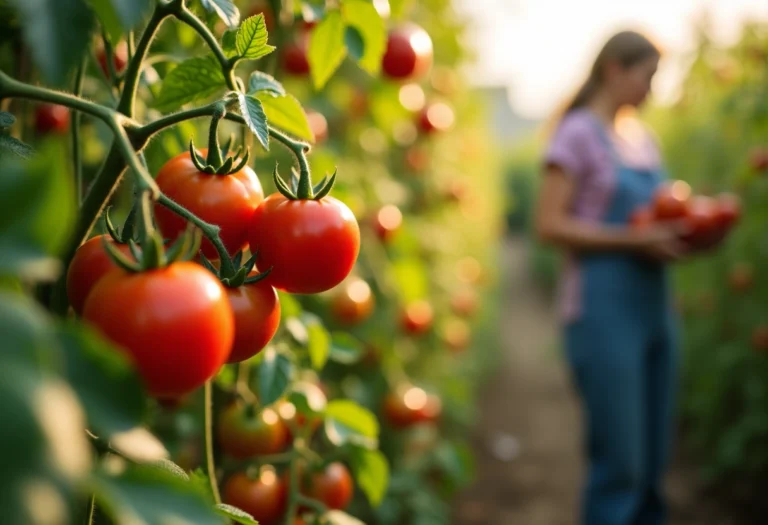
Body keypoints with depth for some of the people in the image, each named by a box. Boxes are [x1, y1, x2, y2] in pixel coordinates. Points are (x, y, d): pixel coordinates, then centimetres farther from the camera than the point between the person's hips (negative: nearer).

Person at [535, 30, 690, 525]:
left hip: (655, 306, 8)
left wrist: (678, 235, 1)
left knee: (653, 461, 11)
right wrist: (634, 239, -18)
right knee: (619, 462, -4)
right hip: (605, 311, -7)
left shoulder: (642, 137, 15)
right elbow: (550, 224, -13)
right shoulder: (578, 132, -6)